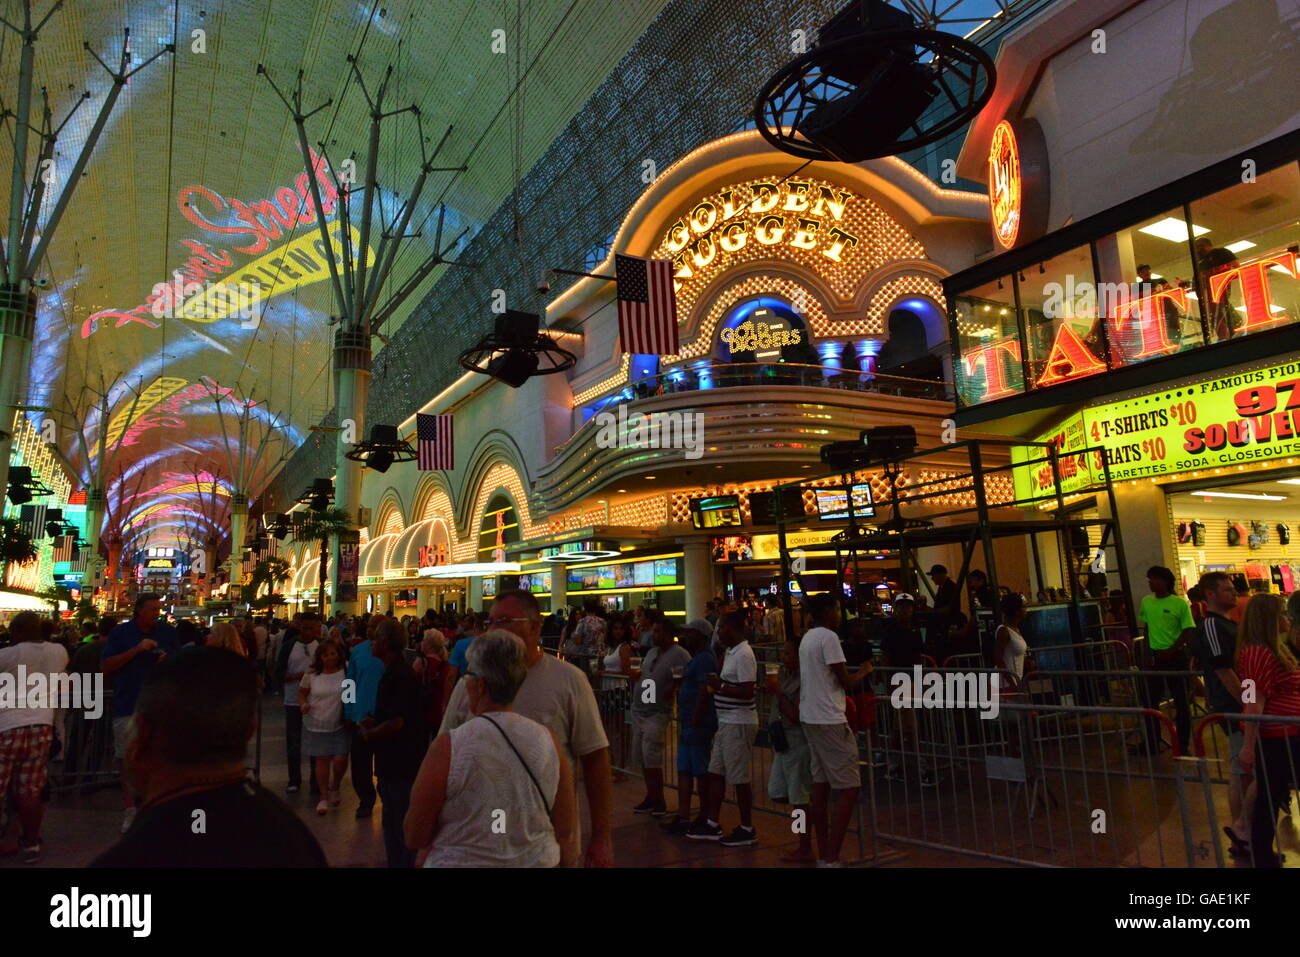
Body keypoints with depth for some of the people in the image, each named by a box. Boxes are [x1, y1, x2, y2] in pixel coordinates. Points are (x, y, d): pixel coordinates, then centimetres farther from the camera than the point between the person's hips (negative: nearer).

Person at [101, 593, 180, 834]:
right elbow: (105, 667, -4)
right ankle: (130, 811, 13)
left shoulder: (168, 632, 8)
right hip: (128, 707, -1)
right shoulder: (121, 633, 2)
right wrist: (136, 650, -15)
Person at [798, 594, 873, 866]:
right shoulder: (828, 637, -14)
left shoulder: (807, 638, 15)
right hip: (829, 720, -9)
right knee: (849, 788, -5)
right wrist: (864, 672, 5)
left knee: (821, 785, 11)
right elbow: (846, 682, -12)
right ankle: (831, 859, -5)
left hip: (810, 718, 9)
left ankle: (823, 857, 16)